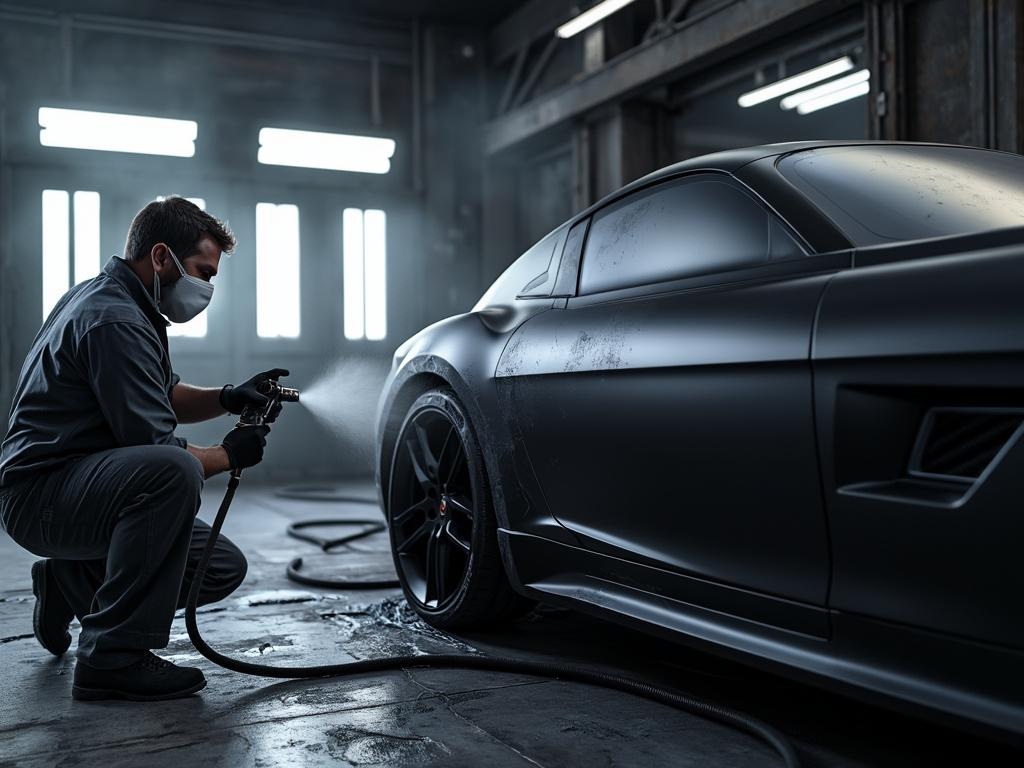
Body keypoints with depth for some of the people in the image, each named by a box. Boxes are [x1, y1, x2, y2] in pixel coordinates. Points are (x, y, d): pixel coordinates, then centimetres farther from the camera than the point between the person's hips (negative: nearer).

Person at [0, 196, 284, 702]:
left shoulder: (118, 301, 12)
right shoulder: (115, 320, -21)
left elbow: (165, 398, 23)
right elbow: (155, 446, -23)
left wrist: (228, 398, 4)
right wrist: (230, 455, -6)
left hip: (82, 483, 10)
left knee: (224, 568, 2)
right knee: (174, 470, -38)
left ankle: (69, 584, 17)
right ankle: (112, 657, -28)